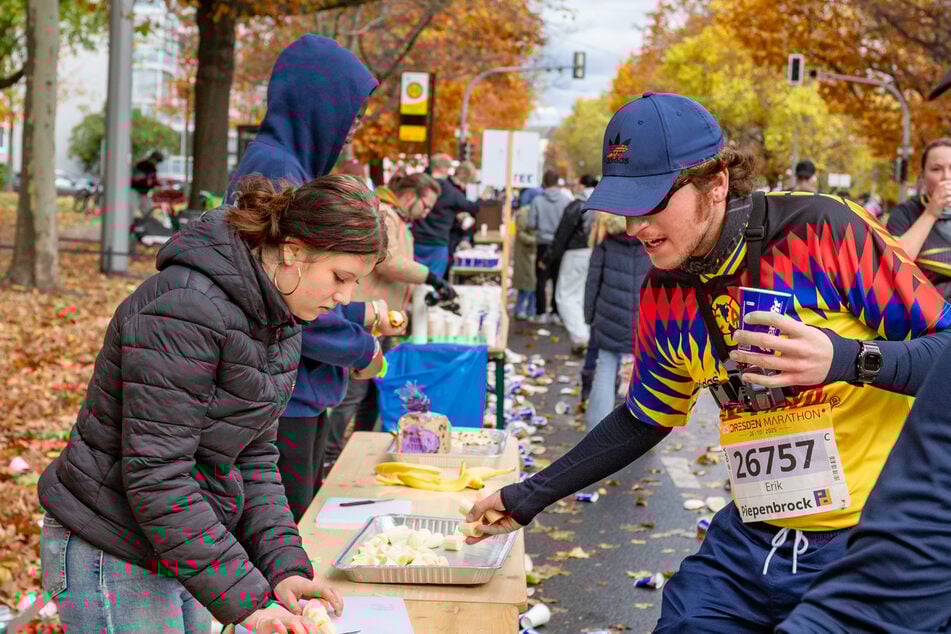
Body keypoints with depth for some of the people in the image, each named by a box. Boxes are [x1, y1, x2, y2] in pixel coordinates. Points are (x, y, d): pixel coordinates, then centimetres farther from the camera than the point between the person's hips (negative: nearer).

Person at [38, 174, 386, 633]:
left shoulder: (278, 317, 4)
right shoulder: (185, 311, -25)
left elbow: (254, 455, 6)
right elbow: (155, 475, -27)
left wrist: (285, 567, -7)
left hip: (178, 550, 9)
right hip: (111, 563, -9)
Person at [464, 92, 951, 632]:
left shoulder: (825, 231, -15)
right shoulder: (664, 295, 2)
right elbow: (643, 421, 16)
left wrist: (847, 359, -32)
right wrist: (530, 496, 15)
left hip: (875, 537, -4)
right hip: (754, 539, 5)